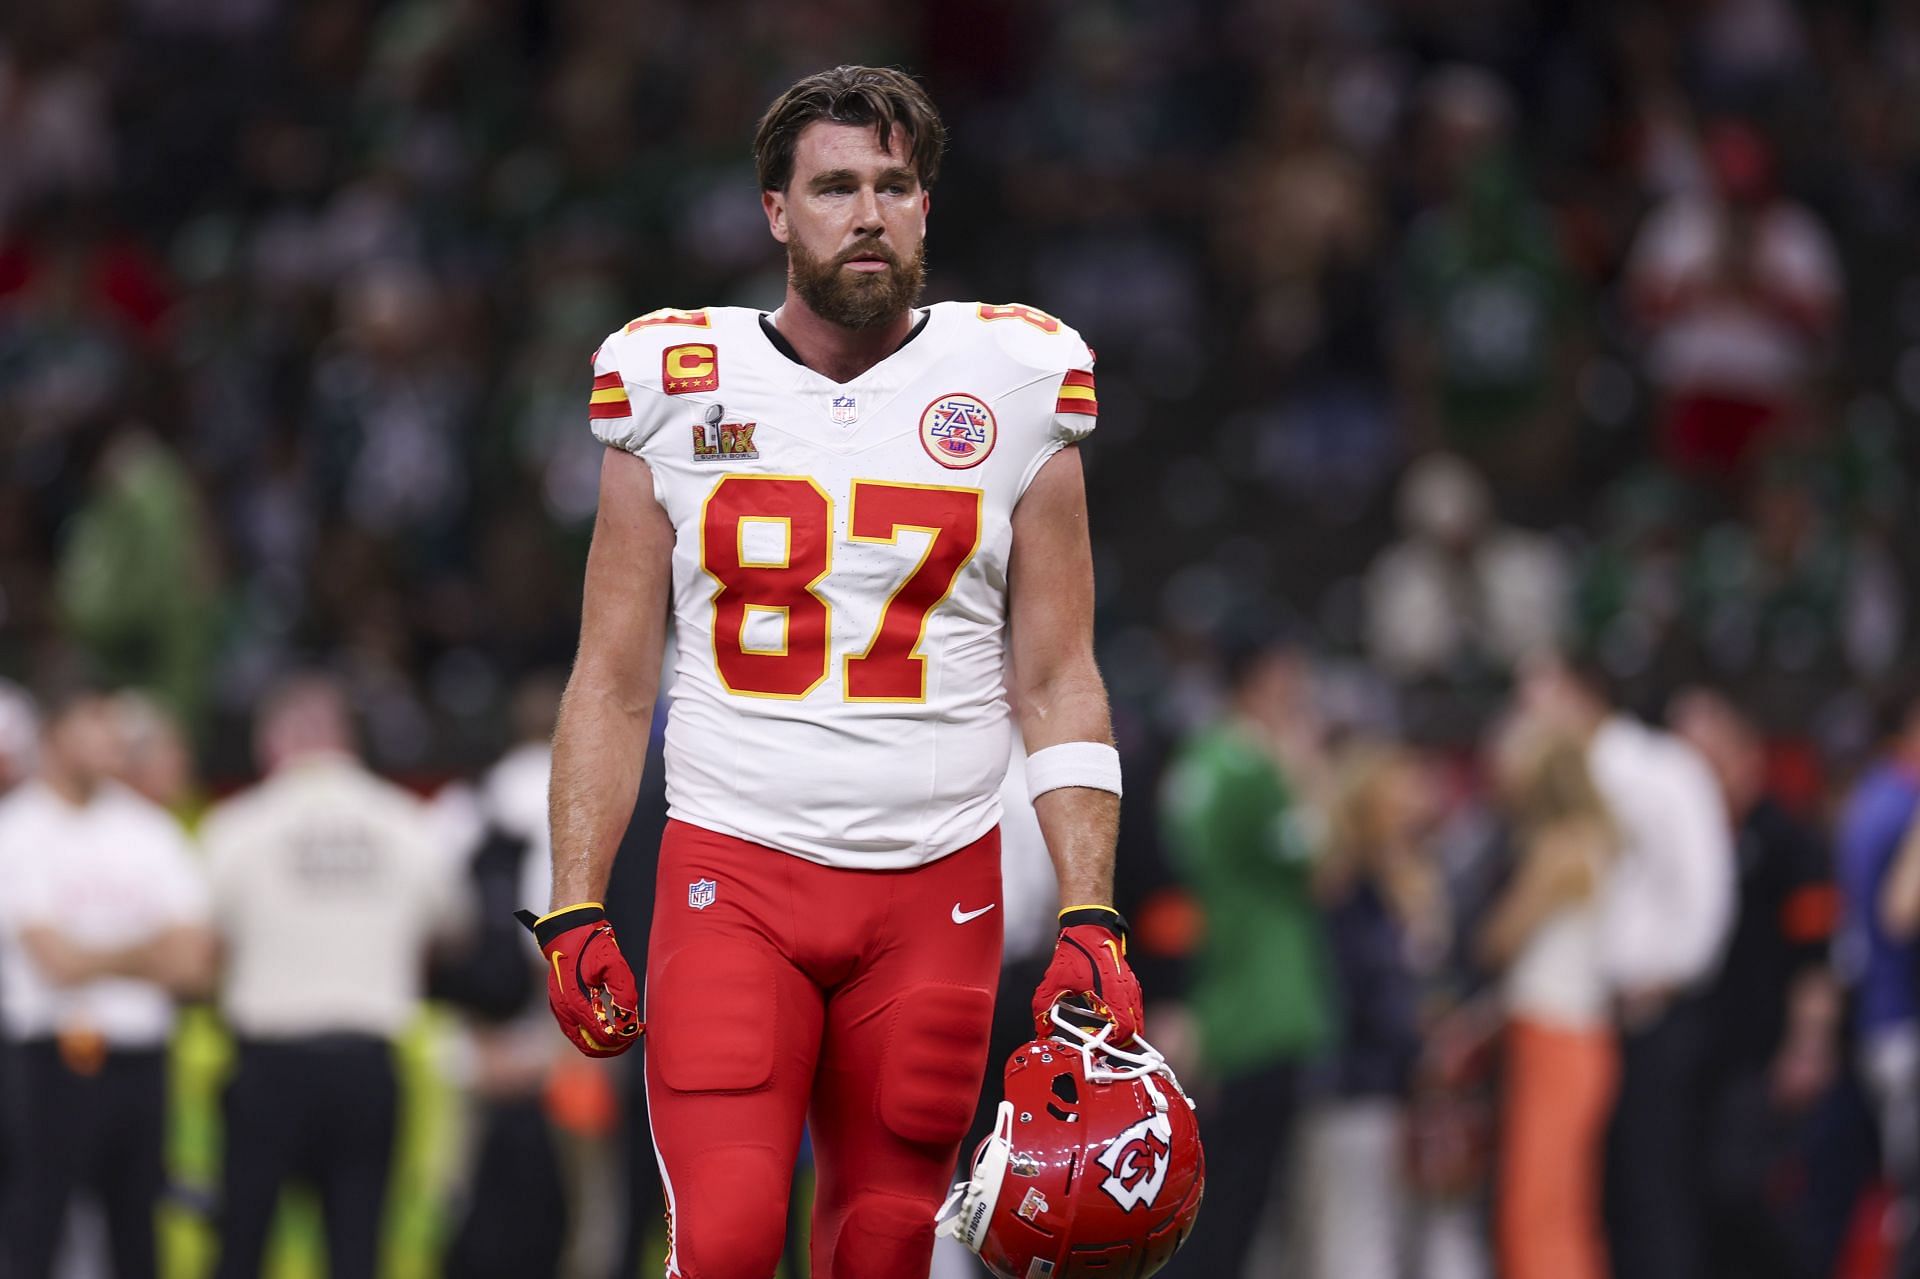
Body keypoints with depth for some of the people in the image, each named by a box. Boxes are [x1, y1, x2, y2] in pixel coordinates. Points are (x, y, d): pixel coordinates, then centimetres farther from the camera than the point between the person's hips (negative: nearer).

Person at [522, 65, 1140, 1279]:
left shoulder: (1011, 387, 4)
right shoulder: (679, 388, 4)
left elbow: (1059, 685, 6)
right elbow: (613, 685, 8)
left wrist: (1091, 923, -3)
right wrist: (575, 916, 0)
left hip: (935, 892, 1)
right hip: (733, 874, -1)